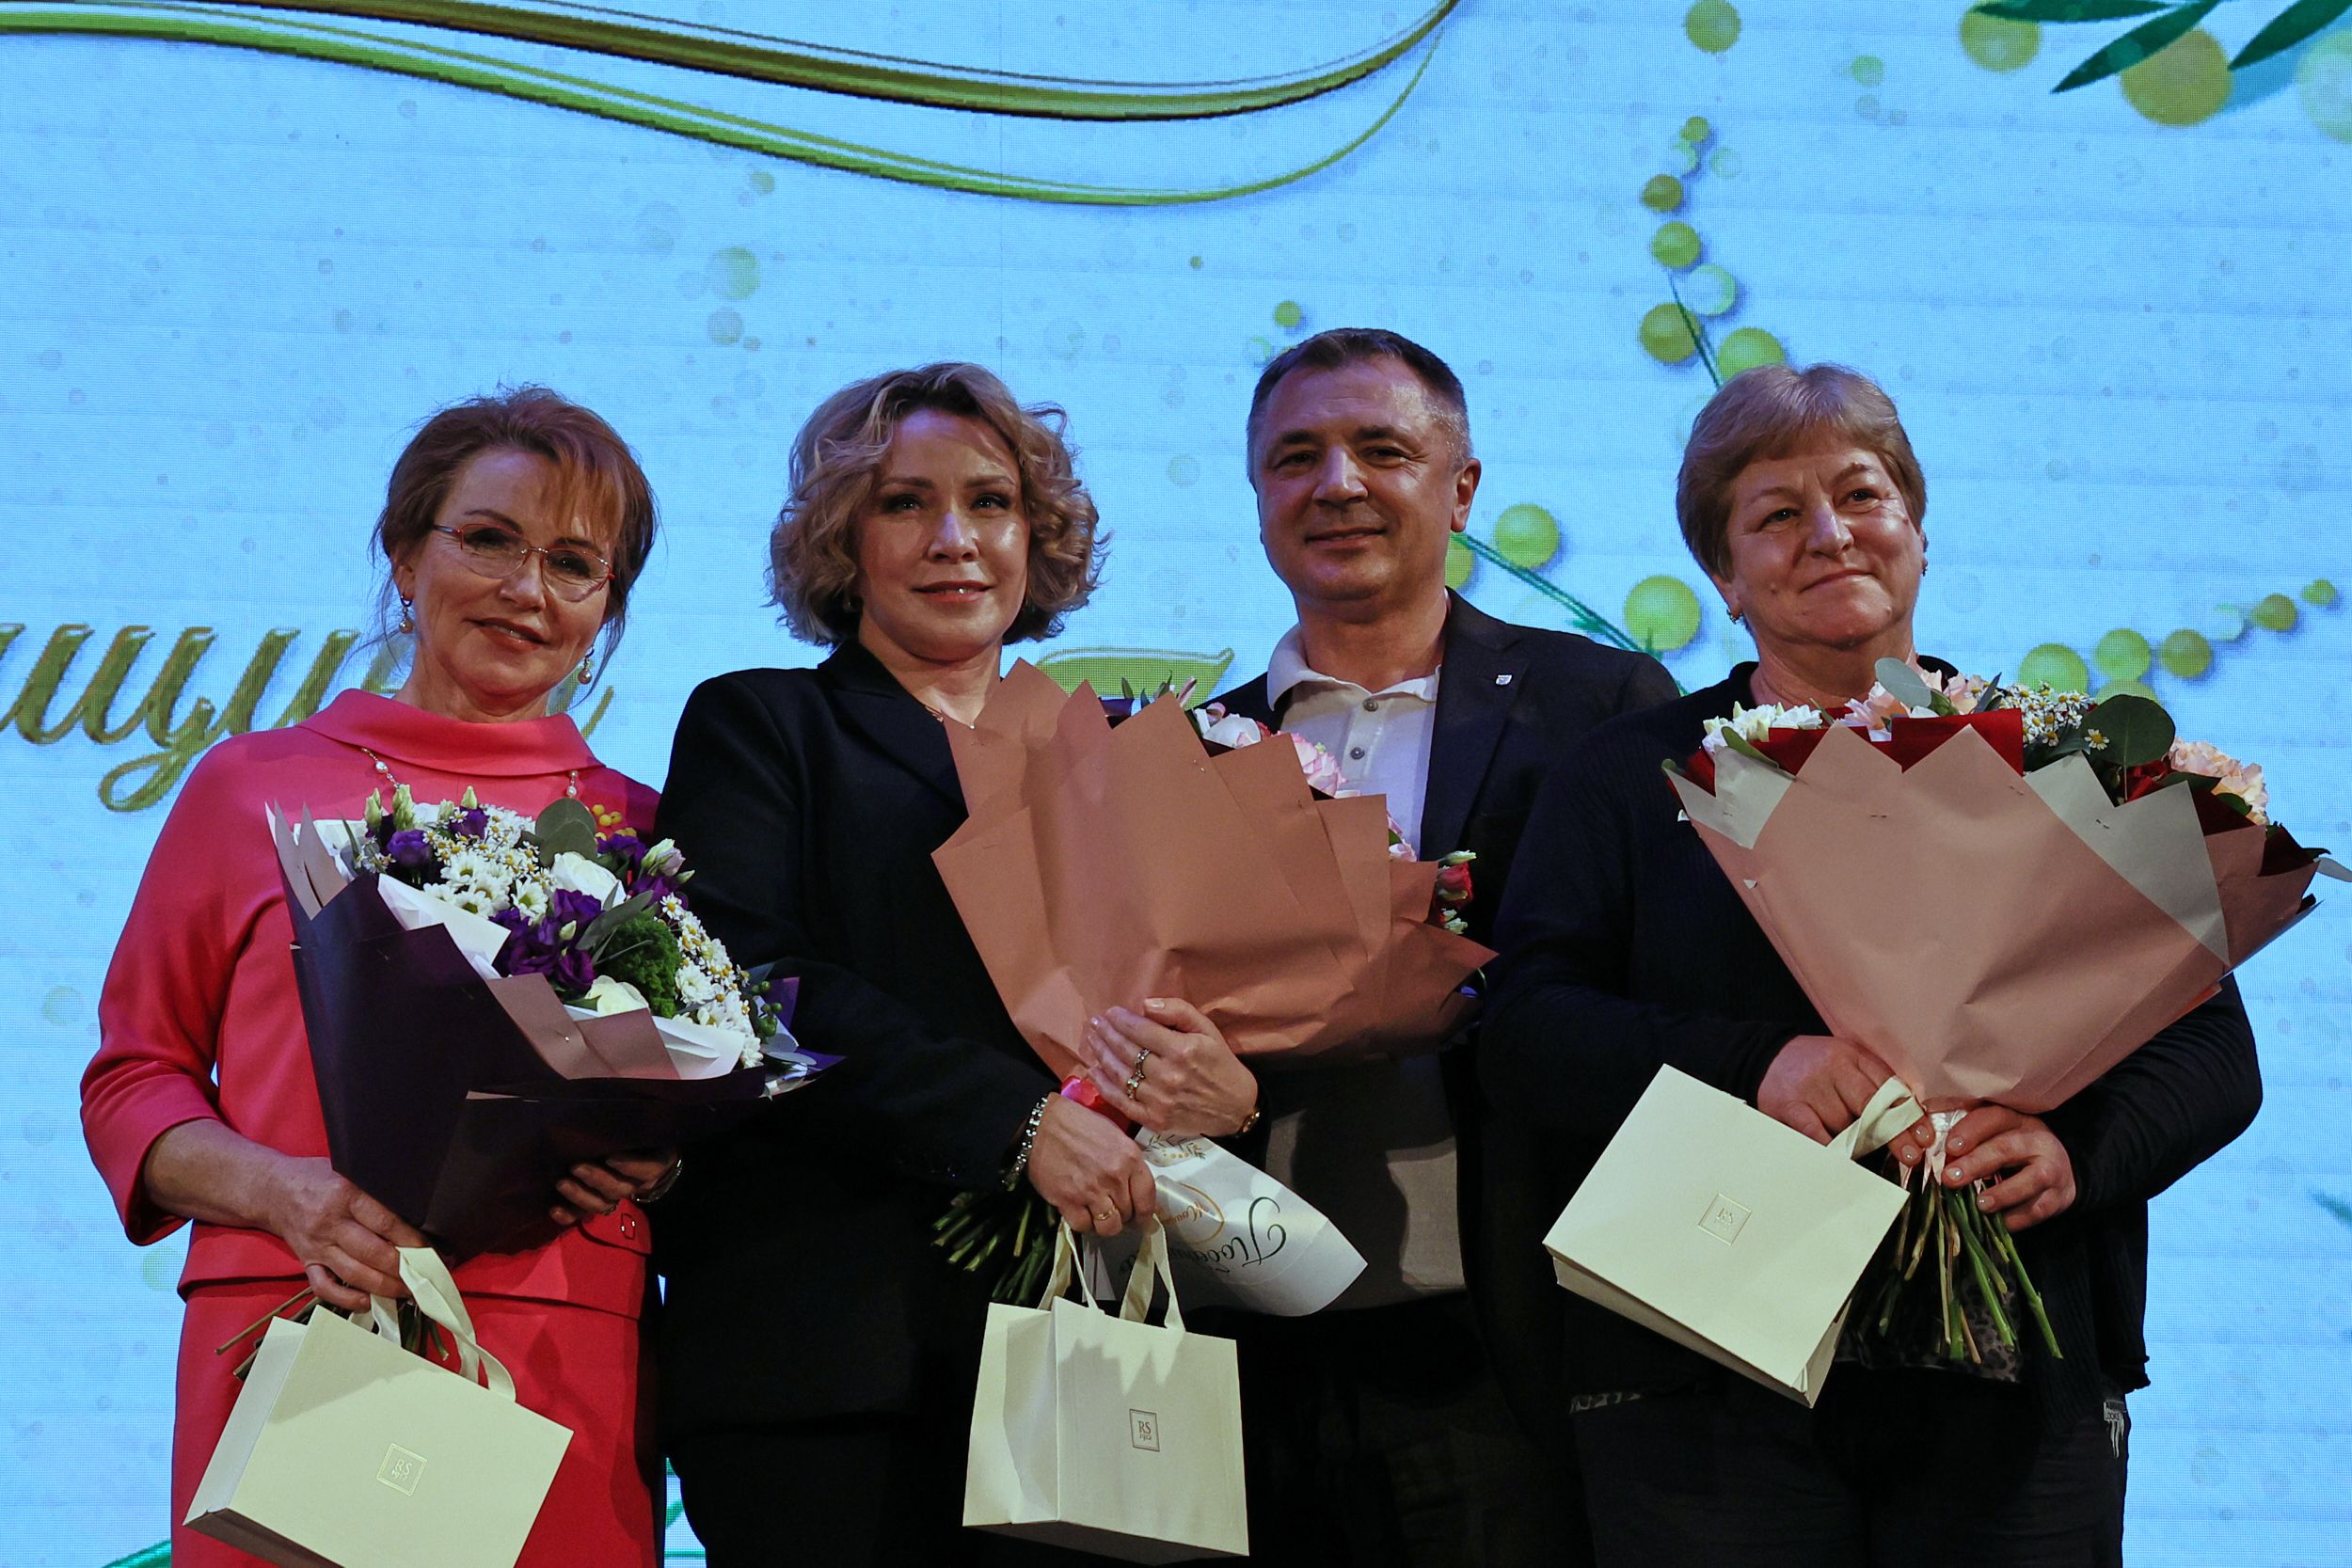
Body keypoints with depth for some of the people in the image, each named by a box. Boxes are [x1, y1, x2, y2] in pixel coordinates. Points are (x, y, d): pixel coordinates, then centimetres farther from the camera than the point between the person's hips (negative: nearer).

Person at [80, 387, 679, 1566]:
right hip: (296, 1343, -1)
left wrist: (653, 1161, -4)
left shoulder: (635, 831, 14)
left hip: (565, 1375, 1)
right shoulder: (252, 787, 11)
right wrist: (279, 1189, -9)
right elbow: (132, 1077, 9)